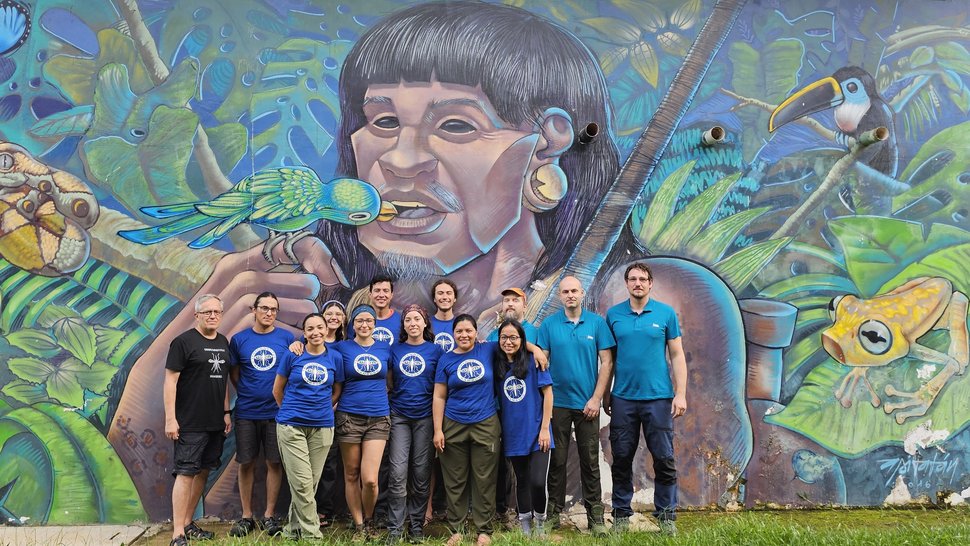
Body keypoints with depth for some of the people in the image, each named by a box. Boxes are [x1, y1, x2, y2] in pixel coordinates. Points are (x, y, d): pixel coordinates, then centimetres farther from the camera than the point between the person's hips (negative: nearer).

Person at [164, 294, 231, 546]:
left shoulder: (223, 342, 12)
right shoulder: (183, 341, -8)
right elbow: (170, 381, -11)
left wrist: (226, 412, 13)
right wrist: (170, 419, -15)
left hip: (216, 422, 7)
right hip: (190, 423, -7)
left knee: (203, 472, 11)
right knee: (186, 473, -7)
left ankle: (188, 524, 21)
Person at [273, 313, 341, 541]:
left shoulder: (335, 358, 4)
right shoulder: (292, 356, -1)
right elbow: (277, 390, 8)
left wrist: (321, 409, 7)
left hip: (322, 427, 3)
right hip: (291, 426, -3)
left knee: (311, 483, 8)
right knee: (302, 483, -8)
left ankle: (294, 529, 23)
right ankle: (311, 533, 1)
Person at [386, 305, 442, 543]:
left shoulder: (435, 350, 3)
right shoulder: (395, 349, 5)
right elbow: (388, 383, 11)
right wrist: (385, 410, 3)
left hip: (425, 416, 0)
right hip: (399, 416, 0)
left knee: (421, 474, 4)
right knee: (398, 474, -7)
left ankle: (416, 526, 16)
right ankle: (395, 529, 0)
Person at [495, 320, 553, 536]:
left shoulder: (533, 361, -6)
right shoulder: (497, 366, 3)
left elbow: (547, 393, -6)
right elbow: (497, 400, 9)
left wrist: (545, 428, -10)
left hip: (536, 433, -3)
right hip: (513, 435, 3)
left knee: (537, 482, -11)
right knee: (522, 482, 13)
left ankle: (540, 522, 14)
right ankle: (525, 527, 26)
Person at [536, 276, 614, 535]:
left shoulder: (597, 323, 0)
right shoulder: (549, 325, 1)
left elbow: (606, 362, -1)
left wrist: (596, 398, -7)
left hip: (588, 404, 0)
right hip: (557, 403, 0)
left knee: (590, 461, 5)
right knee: (557, 460, 7)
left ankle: (595, 516, 11)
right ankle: (554, 512, 16)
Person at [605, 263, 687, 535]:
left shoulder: (666, 313, 1)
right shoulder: (613, 314, 4)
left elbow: (677, 356, 1)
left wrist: (680, 394, -6)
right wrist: (605, 395, 7)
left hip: (658, 397, -1)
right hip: (623, 398, 1)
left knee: (664, 459, 2)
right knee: (622, 459, 7)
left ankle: (666, 515, 14)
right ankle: (621, 515, 18)